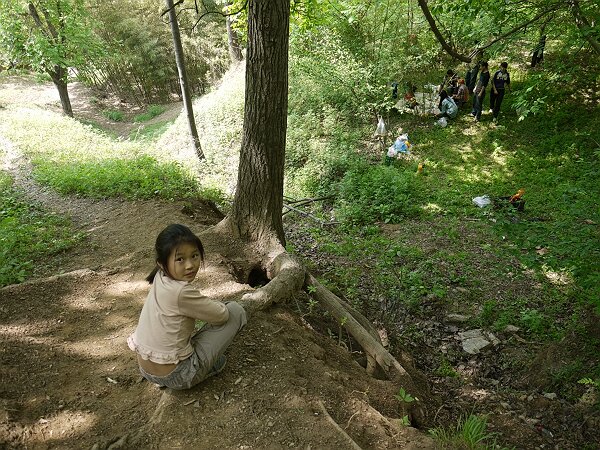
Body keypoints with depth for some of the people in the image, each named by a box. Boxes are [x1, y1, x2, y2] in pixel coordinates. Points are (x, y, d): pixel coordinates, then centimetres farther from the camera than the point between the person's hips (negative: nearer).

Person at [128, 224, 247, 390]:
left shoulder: (160, 278, -5)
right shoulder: (182, 292, -28)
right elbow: (222, 315, -12)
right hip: (177, 376, -8)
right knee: (236, 310, -5)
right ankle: (212, 364, 9)